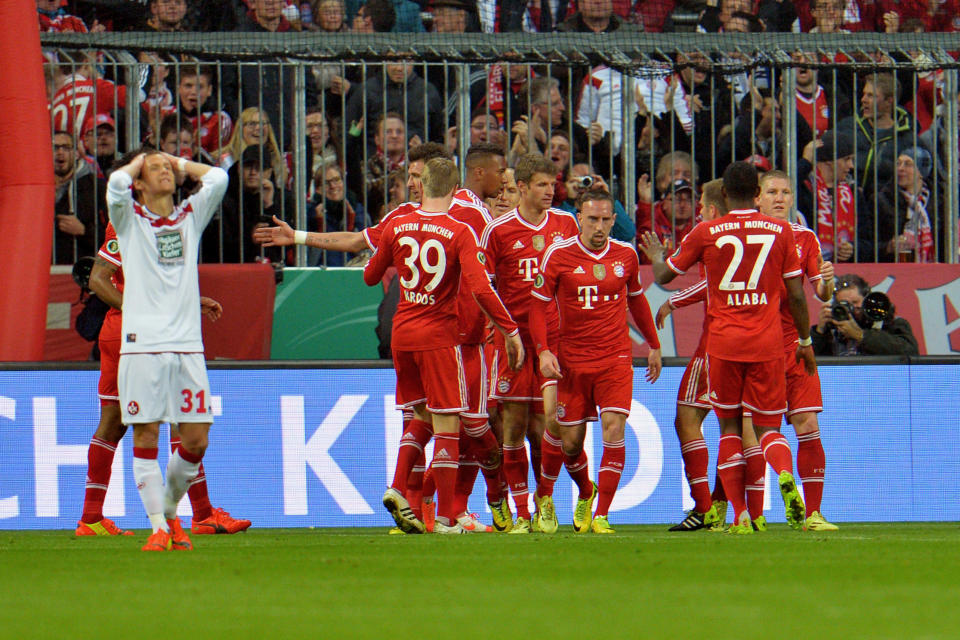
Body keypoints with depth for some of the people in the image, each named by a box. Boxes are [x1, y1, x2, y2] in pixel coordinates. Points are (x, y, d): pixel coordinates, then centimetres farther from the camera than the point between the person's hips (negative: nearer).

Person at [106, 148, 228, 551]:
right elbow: (117, 183, -12)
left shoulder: (190, 216, 16)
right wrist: (138, 162, 7)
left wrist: (179, 162, 14)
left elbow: (217, 179, 3)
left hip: (188, 345, 3)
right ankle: (158, 528, 0)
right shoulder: (130, 219, 6)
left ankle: (171, 512, 21)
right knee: (146, 437, -4)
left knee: (196, 440, 0)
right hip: (142, 344, -3)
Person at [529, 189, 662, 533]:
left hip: (616, 358, 1)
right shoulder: (559, 254, -5)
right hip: (572, 360, -1)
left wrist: (653, 346, 22)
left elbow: (637, 301, 19)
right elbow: (539, 305, -1)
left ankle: (601, 515, -9)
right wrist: (543, 351, -13)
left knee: (614, 430, -15)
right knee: (570, 443, 3)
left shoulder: (625, 254, 3)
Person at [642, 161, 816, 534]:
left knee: (730, 427, 11)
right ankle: (785, 476, -28)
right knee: (768, 427, 6)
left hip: (723, 342, -1)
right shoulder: (780, 231, 2)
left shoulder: (706, 234, -1)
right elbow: (796, 295, 5)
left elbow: (663, 276, 11)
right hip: (768, 344, 1)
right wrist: (805, 341, 17)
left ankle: (740, 516, 2)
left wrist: (656, 256, 33)